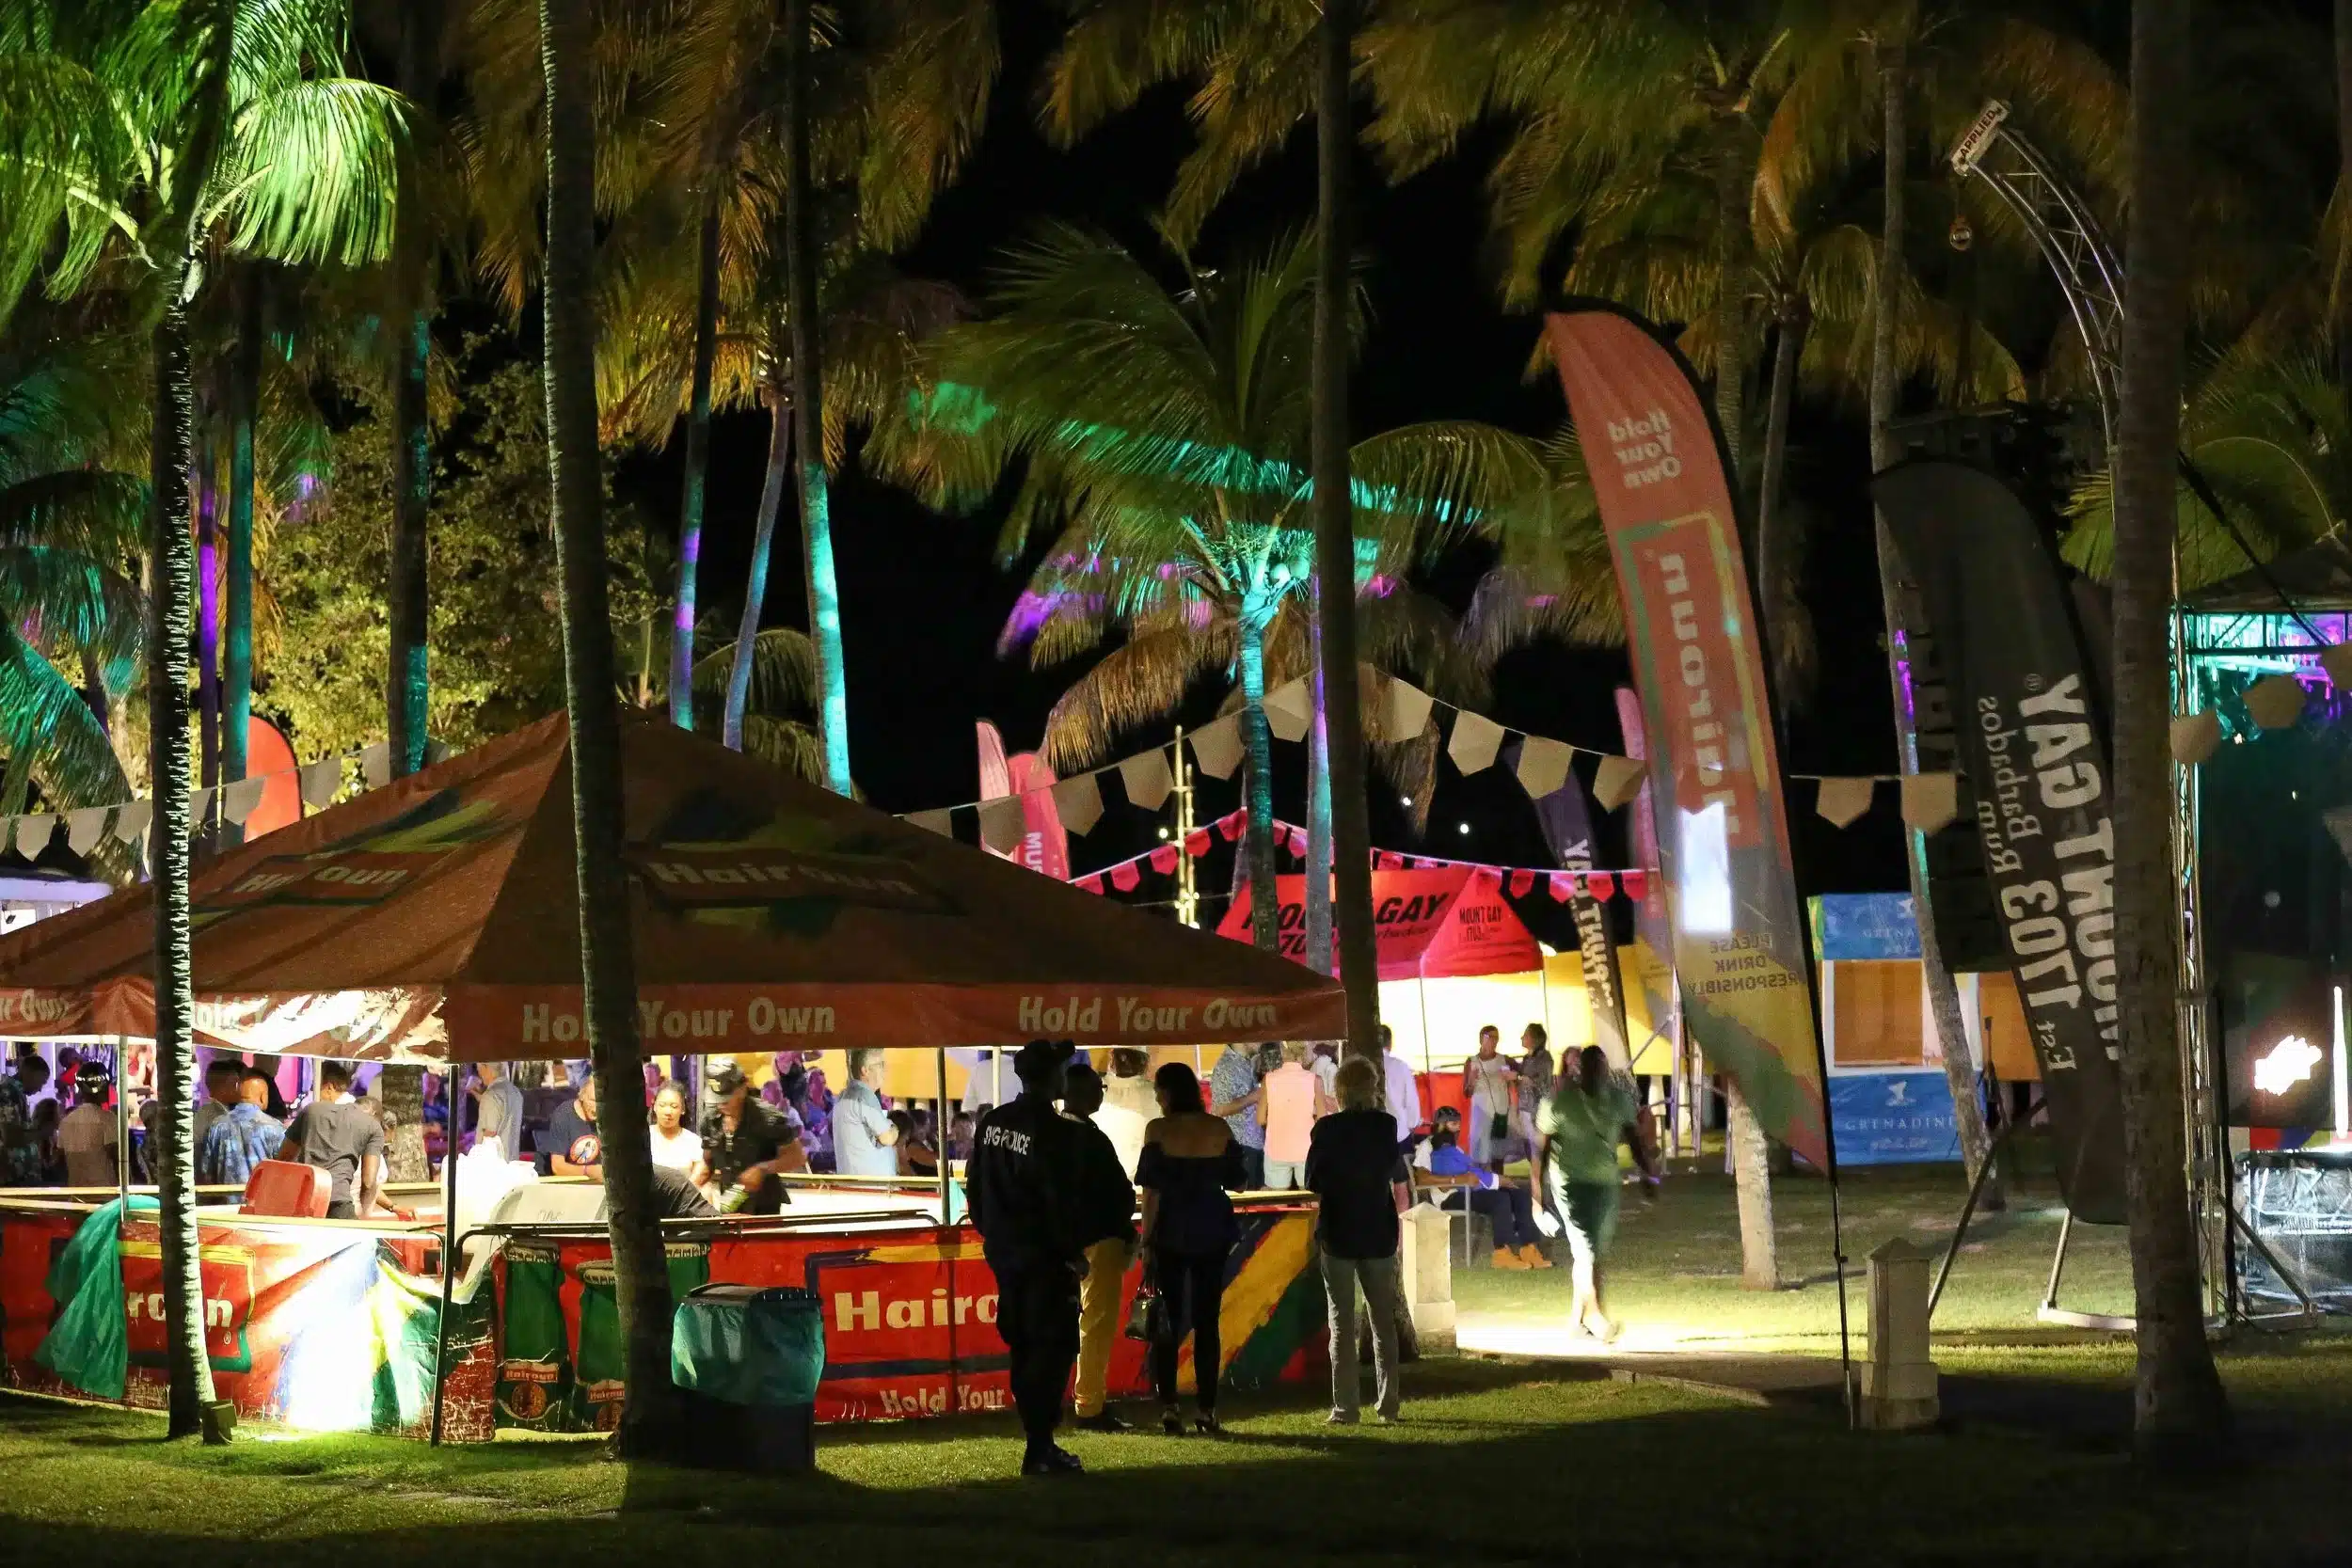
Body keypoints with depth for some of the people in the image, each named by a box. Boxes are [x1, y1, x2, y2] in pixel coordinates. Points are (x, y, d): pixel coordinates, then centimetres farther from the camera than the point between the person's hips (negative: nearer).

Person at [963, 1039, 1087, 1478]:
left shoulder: (992, 1123, 5)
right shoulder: (1055, 1132, -18)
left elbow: (974, 1187, 12)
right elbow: (1062, 1202, -18)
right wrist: (1074, 1252, -7)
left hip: (1003, 1254, 8)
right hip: (1045, 1258, -8)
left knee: (1023, 1347, 14)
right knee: (1053, 1348, -2)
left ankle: (1039, 1441, 19)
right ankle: (1040, 1450, -6)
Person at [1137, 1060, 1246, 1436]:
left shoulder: (1159, 1131, -8)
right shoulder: (1220, 1129, 0)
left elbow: (1151, 1191, -10)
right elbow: (1237, 1181, 7)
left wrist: (1146, 1242, -4)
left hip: (1171, 1235, -2)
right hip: (1212, 1234, 2)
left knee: (1168, 1321, 4)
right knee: (1207, 1322, 7)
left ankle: (1169, 1410, -3)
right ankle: (1207, 1411, 6)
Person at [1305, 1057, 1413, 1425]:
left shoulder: (1327, 1129, -11)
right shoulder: (1386, 1126, -2)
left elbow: (1314, 1184, -7)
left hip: (1338, 1233, -3)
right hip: (1379, 1232, 3)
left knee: (1342, 1321, 1)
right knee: (1384, 1319, 12)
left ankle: (1346, 1407, -2)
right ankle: (1388, 1403, 13)